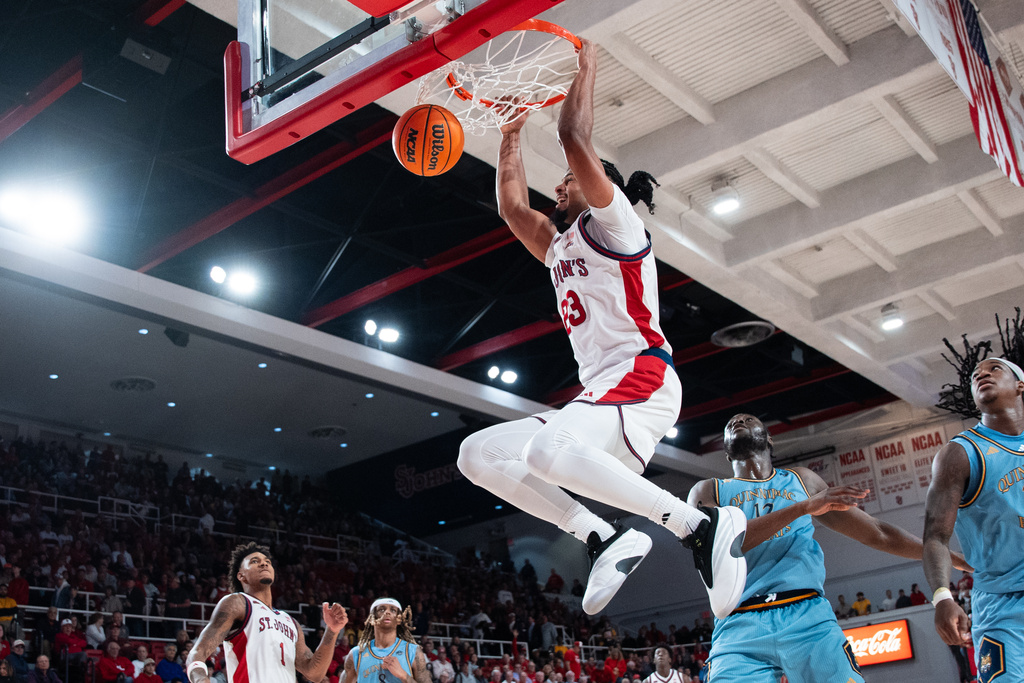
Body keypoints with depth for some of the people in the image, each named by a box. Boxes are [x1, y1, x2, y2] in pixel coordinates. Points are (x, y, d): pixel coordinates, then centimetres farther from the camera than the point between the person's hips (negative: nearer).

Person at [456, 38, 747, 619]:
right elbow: (512, 208, 33)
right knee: (479, 455, 2)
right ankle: (604, 538, -13)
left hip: (642, 378, -9)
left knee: (543, 450, -37)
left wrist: (587, 68, 6)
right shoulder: (560, 247, 28)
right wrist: (512, 134, 37)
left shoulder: (614, 222, 3)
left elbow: (575, 139, -7)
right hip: (600, 391, 9)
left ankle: (703, 527, -33)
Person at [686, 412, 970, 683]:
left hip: (807, 615, 2)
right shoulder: (709, 491, 15)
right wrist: (804, 507, -11)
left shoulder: (802, 480, 24)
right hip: (739, 627, -2)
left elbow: (877, 533, 26)